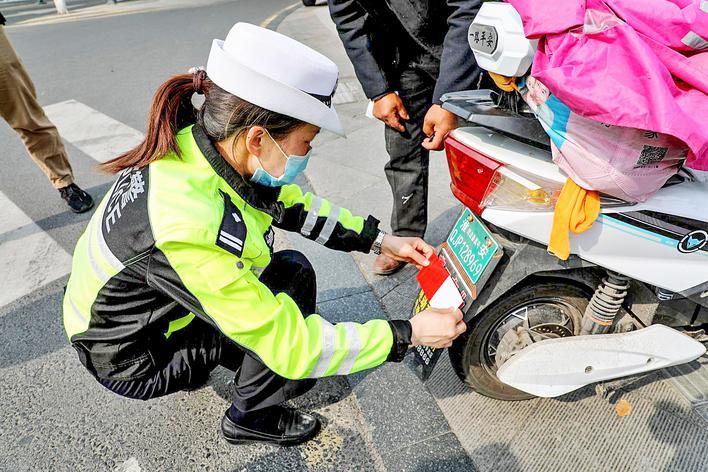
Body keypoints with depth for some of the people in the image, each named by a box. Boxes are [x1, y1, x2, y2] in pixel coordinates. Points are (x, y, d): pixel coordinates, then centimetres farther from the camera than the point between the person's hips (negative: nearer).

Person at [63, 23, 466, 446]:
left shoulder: (205, 140, -17)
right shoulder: (193, 233, -40)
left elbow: (294, 204, -2)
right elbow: (295, 350, -31)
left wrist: (381, 241, -4)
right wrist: (407, 334, -23)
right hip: (130, 359, -6)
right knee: (293, 274, -14)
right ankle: (251, 418, 6)